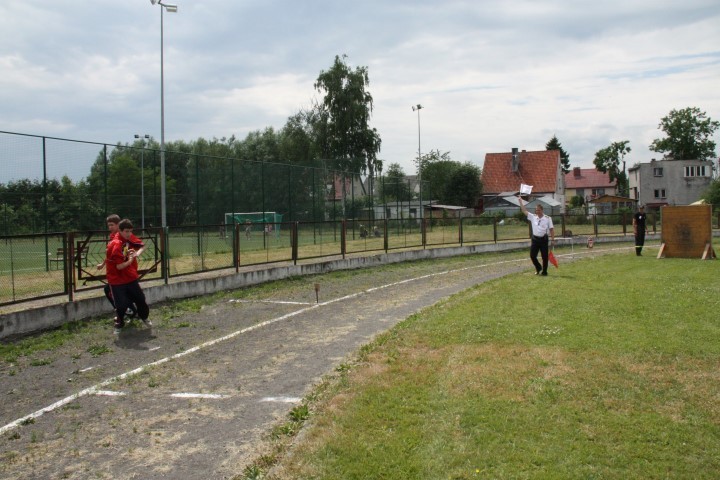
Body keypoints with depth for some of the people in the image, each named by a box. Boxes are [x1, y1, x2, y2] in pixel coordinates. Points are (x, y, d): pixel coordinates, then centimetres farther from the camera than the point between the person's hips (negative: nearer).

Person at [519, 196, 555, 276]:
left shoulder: (547, 218, -3)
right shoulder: (533, 217, 4)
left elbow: (551, 229, -2)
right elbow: (524, 211, 1)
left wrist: (552, 239, -6)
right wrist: (520, 201, -5)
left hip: (543, 239, -3)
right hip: (535, 239, 3)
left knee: (545, 256, 2)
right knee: (532, 255, 2)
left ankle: (544, 271, 15)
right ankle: (538, 268, 27)